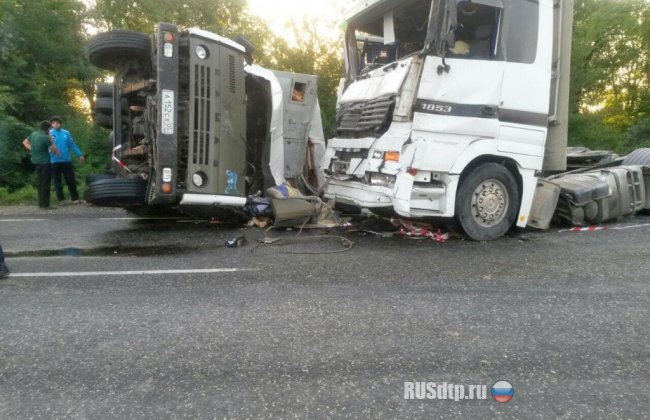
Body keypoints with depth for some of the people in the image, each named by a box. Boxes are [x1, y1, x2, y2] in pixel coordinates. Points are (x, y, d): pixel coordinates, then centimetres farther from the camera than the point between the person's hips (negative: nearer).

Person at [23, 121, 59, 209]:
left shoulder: (33, 134, 6)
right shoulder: (46, 137, -17)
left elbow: (25, 142, 20)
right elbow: (54, 150, -11)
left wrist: (32, 149, 13)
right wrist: (50, 140, -2)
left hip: (36, 161, 8)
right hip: (45, 162, -8)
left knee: (40, 183, 15)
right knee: (45, 184, -4)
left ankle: (41, 203, 20)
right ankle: (45, 204, -3)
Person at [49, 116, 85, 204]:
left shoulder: (66, 133, 6)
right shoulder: (49, 133, -1)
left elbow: (73, 145, 10)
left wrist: (80, 155, 9)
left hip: (66, 160, 1)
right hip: (54, 162, -1)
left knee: (71, 180, 5)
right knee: (57, 181, 6)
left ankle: (75, 198, 15)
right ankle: (61, 199, 16)